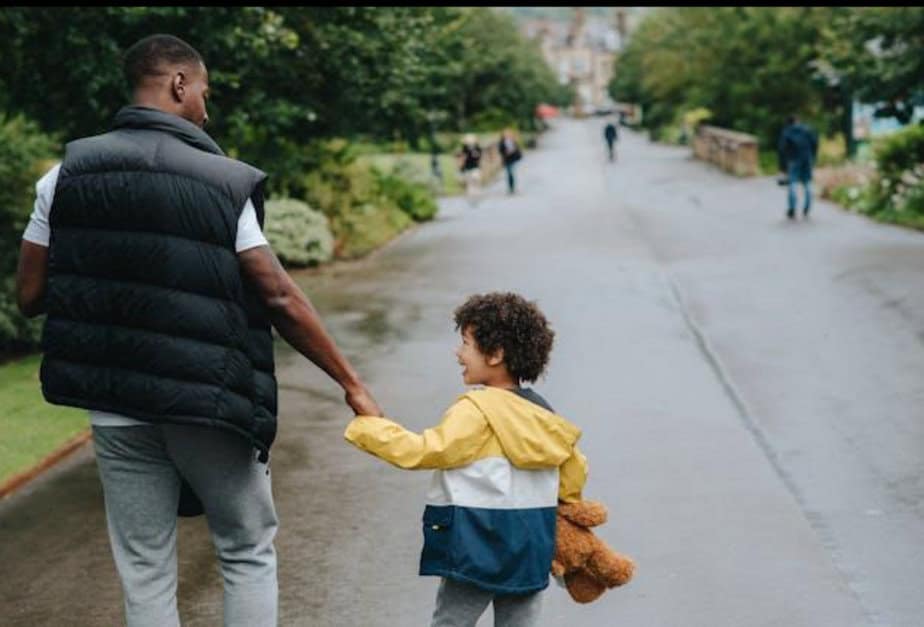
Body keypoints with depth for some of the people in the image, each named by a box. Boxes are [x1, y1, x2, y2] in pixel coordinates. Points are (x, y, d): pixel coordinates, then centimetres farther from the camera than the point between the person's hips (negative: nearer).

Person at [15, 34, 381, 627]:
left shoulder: (68, 174, -1)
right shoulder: (223, 183, -9)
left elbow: (29, 296, 0)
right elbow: (280, 299, -11)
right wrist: (351, 381, -4)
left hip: (116, 410, 3)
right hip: (205, 405, -3)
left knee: (145, 573, 11)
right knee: (248, 555, 14)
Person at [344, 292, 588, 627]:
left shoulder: (476, 411, -14)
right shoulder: (542, 415, 7)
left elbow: (423, 451, -19)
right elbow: (574, 470, 15)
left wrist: (364, 426, -9)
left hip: (478, 553, -6)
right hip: (531, 555, 7)